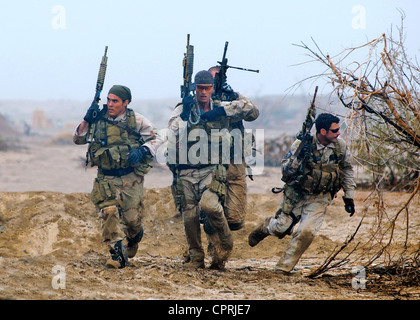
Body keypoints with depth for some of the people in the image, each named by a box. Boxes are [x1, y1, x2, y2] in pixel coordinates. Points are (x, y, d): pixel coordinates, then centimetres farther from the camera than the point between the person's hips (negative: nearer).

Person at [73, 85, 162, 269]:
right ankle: (118, 254, -16)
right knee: (109, 213, -17)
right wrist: (87, 120, -10)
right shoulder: (98, 119, 2)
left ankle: (133, 238, 39)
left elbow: (155, 139, 6)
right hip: (106, 178, 1)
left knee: (132, 218, 3)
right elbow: (78, 139, 7)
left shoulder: (136, 120, -2)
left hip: (131, 178, -1)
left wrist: (142, 151, -14)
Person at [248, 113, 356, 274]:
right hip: (296, 194, -1)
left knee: (306, 232, -16)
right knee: (281, 228, 4)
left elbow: (347, 170, 8)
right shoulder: (303, 144, -16)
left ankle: (284, 267, -1)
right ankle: (266, 227, 42)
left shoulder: (340, 145, -8)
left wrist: (349, 196, 7)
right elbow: (286, 169, -12)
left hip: (319, 198, 1)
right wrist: (298, 157, -32)